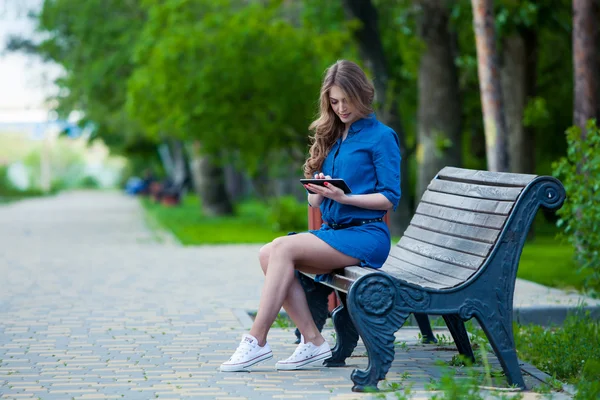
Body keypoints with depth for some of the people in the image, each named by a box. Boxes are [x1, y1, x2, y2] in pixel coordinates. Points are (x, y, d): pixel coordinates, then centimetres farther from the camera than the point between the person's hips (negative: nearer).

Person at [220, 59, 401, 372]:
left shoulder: (380, 137, 0)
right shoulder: (332, 137, 20)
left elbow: (390, 198, -6)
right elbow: (314, 201, 18)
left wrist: (344, 197, -17)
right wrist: (318, 191, -6)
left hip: (365, 235, -7)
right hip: (332, 230, 7)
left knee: (283, 248, -26)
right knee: (268, 253, -20)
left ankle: (257, 340, -24)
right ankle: (312, 341, -20)